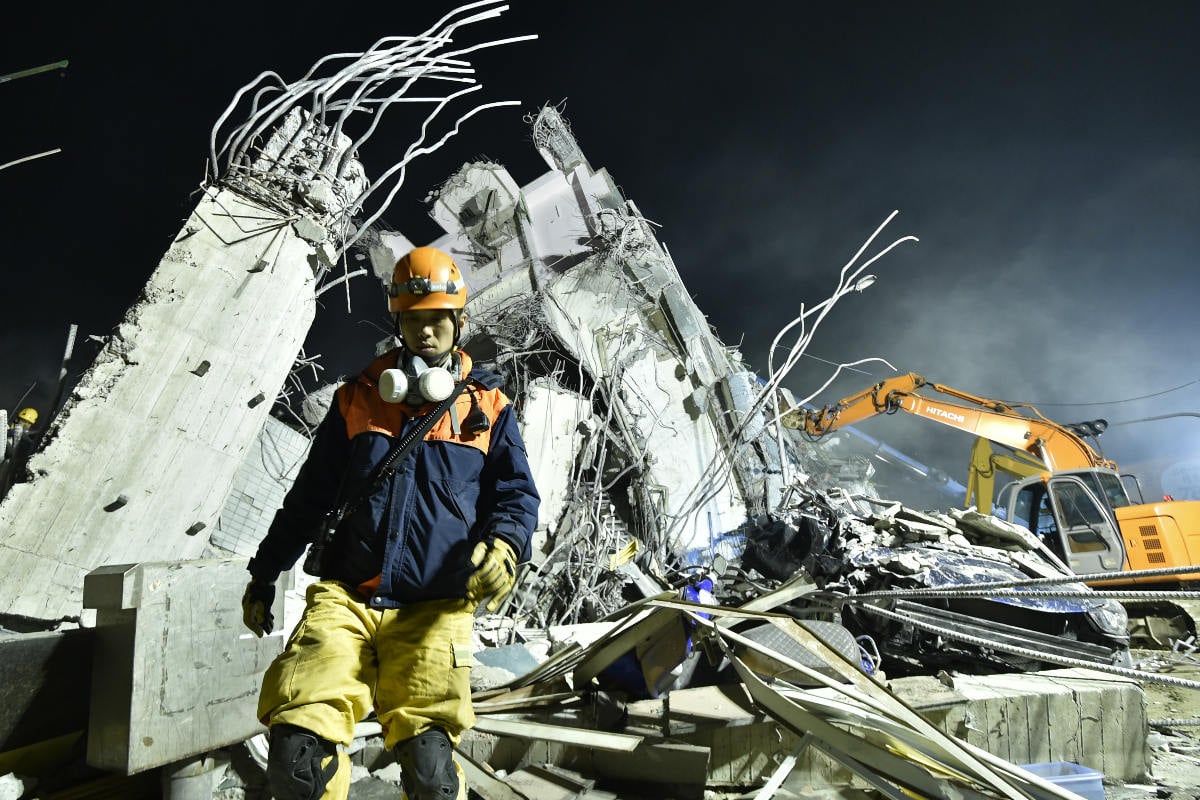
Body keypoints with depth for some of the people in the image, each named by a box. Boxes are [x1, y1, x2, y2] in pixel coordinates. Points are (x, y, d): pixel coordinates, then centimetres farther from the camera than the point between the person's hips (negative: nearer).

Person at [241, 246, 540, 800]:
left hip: (432, 611, -1)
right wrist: (264, 574, 24)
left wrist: (503, 546, -16)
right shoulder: (358, 398, 14)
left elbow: (516, 493, 5)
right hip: (344, 598, 2)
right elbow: (308, 495, 20)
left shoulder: (488, 407, 9)